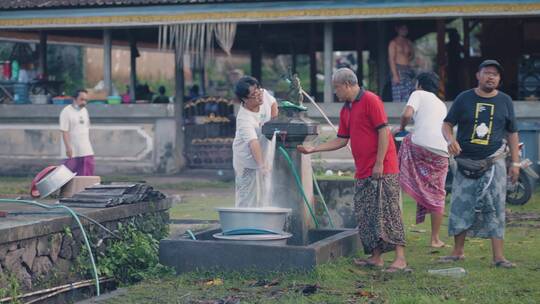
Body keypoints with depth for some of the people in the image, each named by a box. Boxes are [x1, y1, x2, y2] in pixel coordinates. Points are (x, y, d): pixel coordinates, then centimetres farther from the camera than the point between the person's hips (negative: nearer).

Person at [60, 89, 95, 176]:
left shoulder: (84, 111, 11)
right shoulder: (67, 111, -12)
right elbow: (64, 131, -16)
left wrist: (88, 142, 14)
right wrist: (68, 147, -21)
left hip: (86, 150, 7)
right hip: (72, 151, -7)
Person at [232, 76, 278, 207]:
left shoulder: (264, 94, -15)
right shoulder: (244, 119, -36)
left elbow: (273, 103, 9)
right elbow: (253, 143, -48)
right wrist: (262, 166, -58)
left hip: (264, 152, 8)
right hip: (247, 158, -8)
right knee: (248, 197, -6)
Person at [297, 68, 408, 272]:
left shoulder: (370, 101, -10)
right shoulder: (346, 110, 17)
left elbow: (383, 131, -15)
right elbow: (341, 140, 21)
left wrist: (379, 163, -18)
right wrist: (313, 149, 15)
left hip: (382, 170, -9)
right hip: (363, 172, 9)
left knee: (387, 213, -10)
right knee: (366, 215, 9)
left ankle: (400, 259, -8)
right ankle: (376, 257, 15)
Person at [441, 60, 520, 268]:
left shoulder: (505, 101, 7)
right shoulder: (464, 99, 3)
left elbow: (512, 133, 11)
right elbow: (447, 124, 3)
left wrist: (515, 162, 6)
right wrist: (450, 139, -19)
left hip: (494, 163, 0)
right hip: (466, 163, 0)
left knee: (495, 208, -5)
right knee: (460, 207, 2)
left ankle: (498, 256, -3)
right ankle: (458, 252, 14)